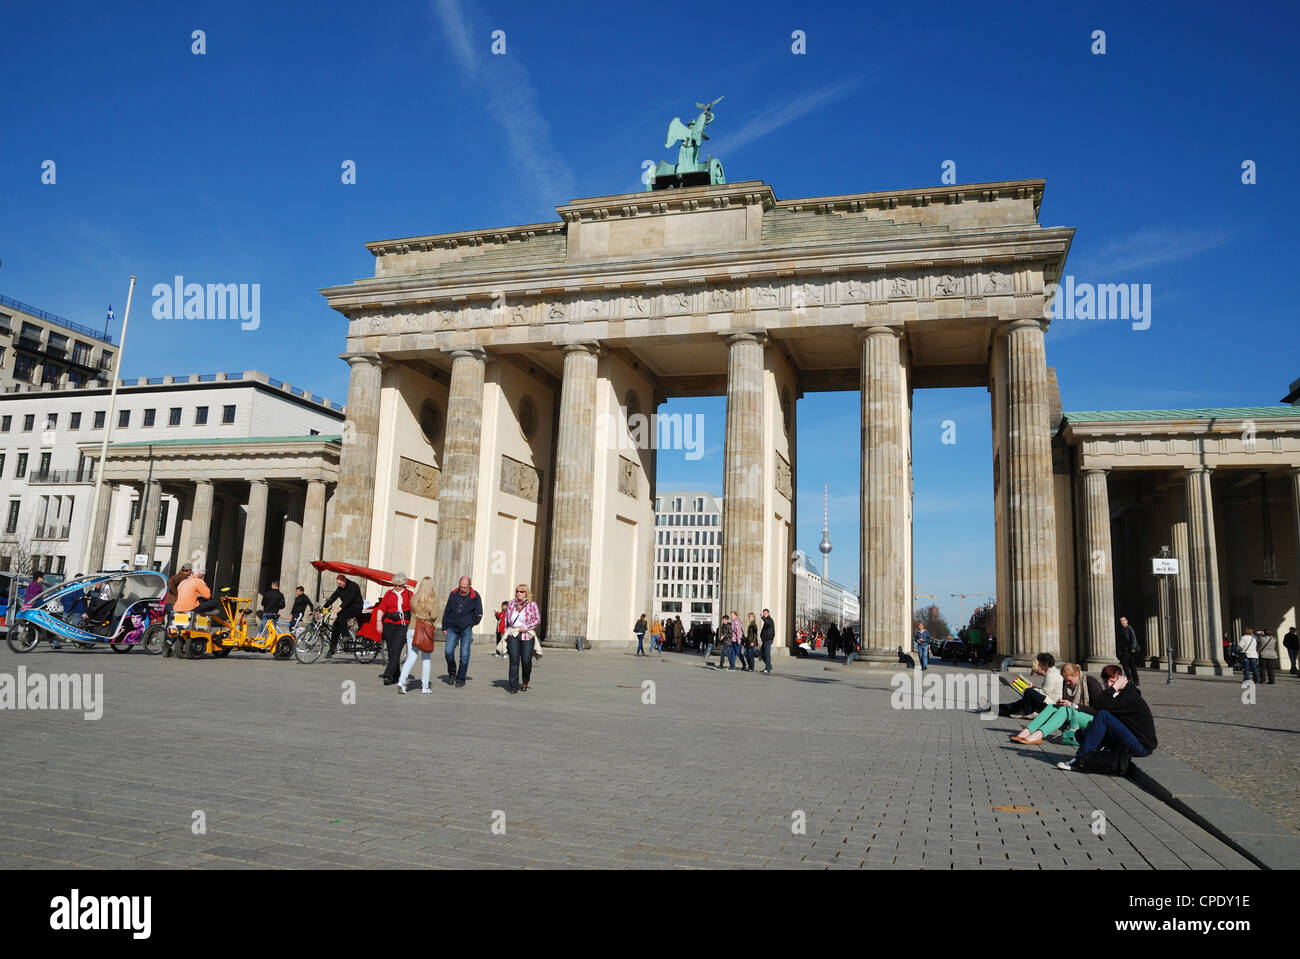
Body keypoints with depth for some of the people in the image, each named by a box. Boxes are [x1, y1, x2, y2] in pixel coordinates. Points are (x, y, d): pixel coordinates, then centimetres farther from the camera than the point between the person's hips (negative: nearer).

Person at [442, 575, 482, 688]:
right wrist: (444, 627, 11)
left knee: (464, 655, -3)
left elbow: (479, 614, 7)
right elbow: (446, 612, 13)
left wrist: (471, 625, 2)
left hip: (466, 629, -2)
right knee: (448, 651, -10)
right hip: (452, 628, 2)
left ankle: (460, 679, 9)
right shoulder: (453, 594, 5)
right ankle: (451, 672, 15)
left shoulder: (475, 597, -2)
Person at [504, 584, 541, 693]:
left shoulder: (532, 605, 2)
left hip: (527, 636, -2)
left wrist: (526, 627, -11)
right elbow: (506, 619, 20)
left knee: (526, 661, -3)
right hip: (513, 635, 2)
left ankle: (525, 682, 23)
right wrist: (506, 632, 15)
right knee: (514, 660, -8)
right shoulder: (511, 603, 12)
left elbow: (538, 620, -2)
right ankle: (513, 686, -4)